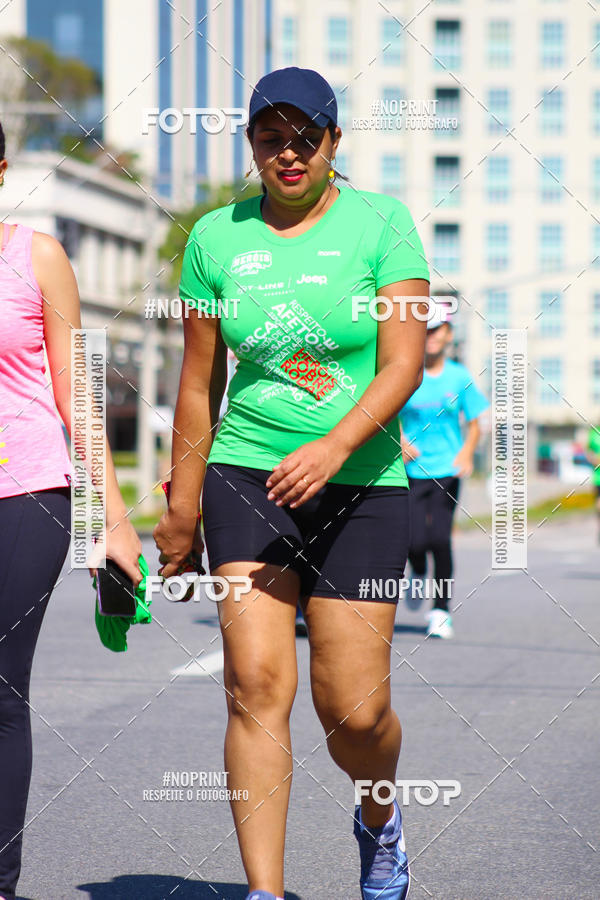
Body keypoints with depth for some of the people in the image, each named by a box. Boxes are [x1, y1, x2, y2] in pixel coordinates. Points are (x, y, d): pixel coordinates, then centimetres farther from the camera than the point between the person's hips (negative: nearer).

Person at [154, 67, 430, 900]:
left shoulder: (381, 222, -1)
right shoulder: (217, 236, 6)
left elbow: (404, 363, -10)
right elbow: (198, 383, 11)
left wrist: (334, 446, -26)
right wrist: (181, 508, 12)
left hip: (361, 486, -1)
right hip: (246, 476, 2)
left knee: (354, 711, -2)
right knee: (256, 684, -13)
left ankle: (380, 821, 32)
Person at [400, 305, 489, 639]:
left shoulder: (459, 376, 4)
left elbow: (475, 425, 8)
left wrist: (467, 452, -11)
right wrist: (399, 440, -15)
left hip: (447, 470, 0)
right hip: (412, 470, 0)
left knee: (440, 538, -10)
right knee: (415, 540, -10)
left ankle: (441, 611, 5)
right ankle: (419, 575, 27)